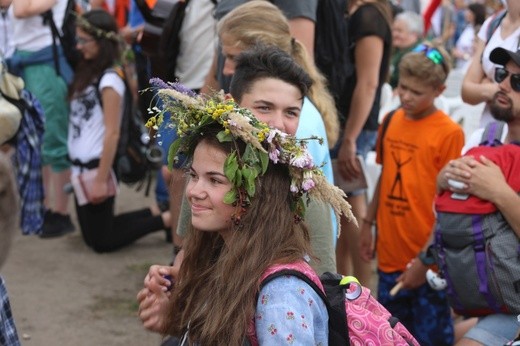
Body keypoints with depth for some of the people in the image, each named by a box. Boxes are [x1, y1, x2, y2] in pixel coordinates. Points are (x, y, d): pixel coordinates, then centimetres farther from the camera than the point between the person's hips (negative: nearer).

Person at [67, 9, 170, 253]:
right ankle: (155, 213, 23)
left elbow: (112, 133, -19)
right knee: (91, 236, 17)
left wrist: (101, 179, -20)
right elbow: (82, 123, 10)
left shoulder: (109, 79, -17)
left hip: (97, 166, -9)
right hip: (82, 167, 9)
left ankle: (166, 220, 7)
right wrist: (78, 169, 8)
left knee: (101, 242, 1)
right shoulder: (89, 72, 9)